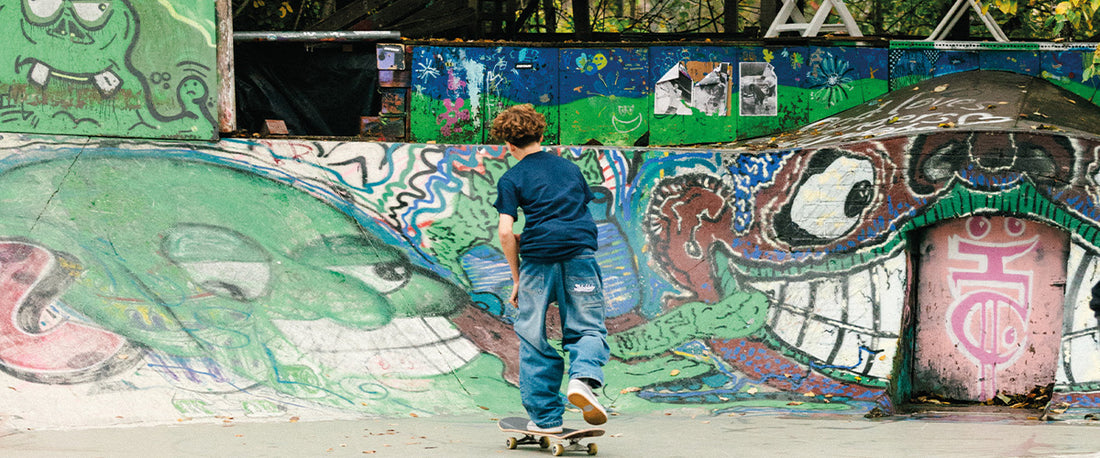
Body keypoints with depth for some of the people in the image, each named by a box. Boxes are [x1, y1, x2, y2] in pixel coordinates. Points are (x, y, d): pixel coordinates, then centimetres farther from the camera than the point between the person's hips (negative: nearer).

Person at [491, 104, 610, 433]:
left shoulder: (512, 179, 6)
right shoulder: (569, 167, 19)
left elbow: (505, 232, -3)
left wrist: (517, 278, 6)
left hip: (538, 258, -2)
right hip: (580, 254, 2)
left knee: (533, 337, 10)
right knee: (587, 328, 9)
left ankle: (546, 416, 9)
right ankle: (583, 376, -23)